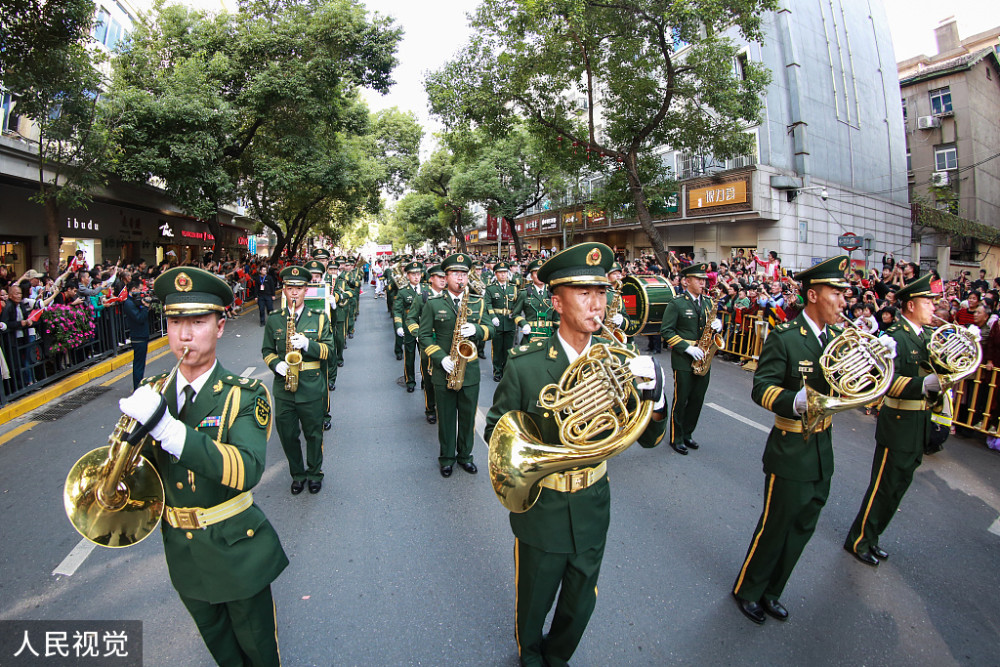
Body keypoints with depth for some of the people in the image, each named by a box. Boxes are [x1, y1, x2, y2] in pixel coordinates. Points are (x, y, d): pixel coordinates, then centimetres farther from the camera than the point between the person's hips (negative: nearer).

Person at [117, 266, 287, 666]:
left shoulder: (245, 395, -19)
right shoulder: (152, 391, -4)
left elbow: (247, 471, -34)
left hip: (235, 550, -4)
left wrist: (166, 427, -42)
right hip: (182, 550, 4)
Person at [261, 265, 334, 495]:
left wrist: (307, 344, -22)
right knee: (287, 435, 12)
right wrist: (276, 364, -10)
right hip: (283, 387, 2)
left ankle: (315, 473, 31)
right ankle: (297, 474, 32)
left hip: (312, 388, -2)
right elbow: (267, 350, 11)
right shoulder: (273, 319, 6)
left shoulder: (319, 318, 0)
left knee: (313, 434, 11)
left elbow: (328, 349, -4)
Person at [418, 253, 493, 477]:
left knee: (468, 416, 12)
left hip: (470, 370, 2)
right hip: (444, 370, -2)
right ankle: (447, 458, 26)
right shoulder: (433, 304, 0)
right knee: (446, 416, 9)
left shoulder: (478, 303, 7)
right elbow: (425, 335, -2)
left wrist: (476, 329, -19)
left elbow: (490, 329, 4)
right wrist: (441, 358, -14)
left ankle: (465, 456, 30)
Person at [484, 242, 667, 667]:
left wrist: (653, 392, -27)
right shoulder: (525, 365, -18)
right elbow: (495, 429, -6)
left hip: (592, 509, 3)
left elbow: (649, 439, -7)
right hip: (541, 510, -2)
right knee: (533, 603, 21)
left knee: (580, 604, 24)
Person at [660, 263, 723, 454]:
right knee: (680, 400, 2)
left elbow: (711, 323, 21)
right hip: (683, 360, -6)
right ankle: (676, 438, 16)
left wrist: (717, 325, -4)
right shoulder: (676, 304, -8)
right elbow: (666, 331, -12)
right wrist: (687, 348, -19)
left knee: (697, 400, 13)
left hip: (702, 359, 6)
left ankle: (687, 434, 29)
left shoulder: (707, 302, 11)